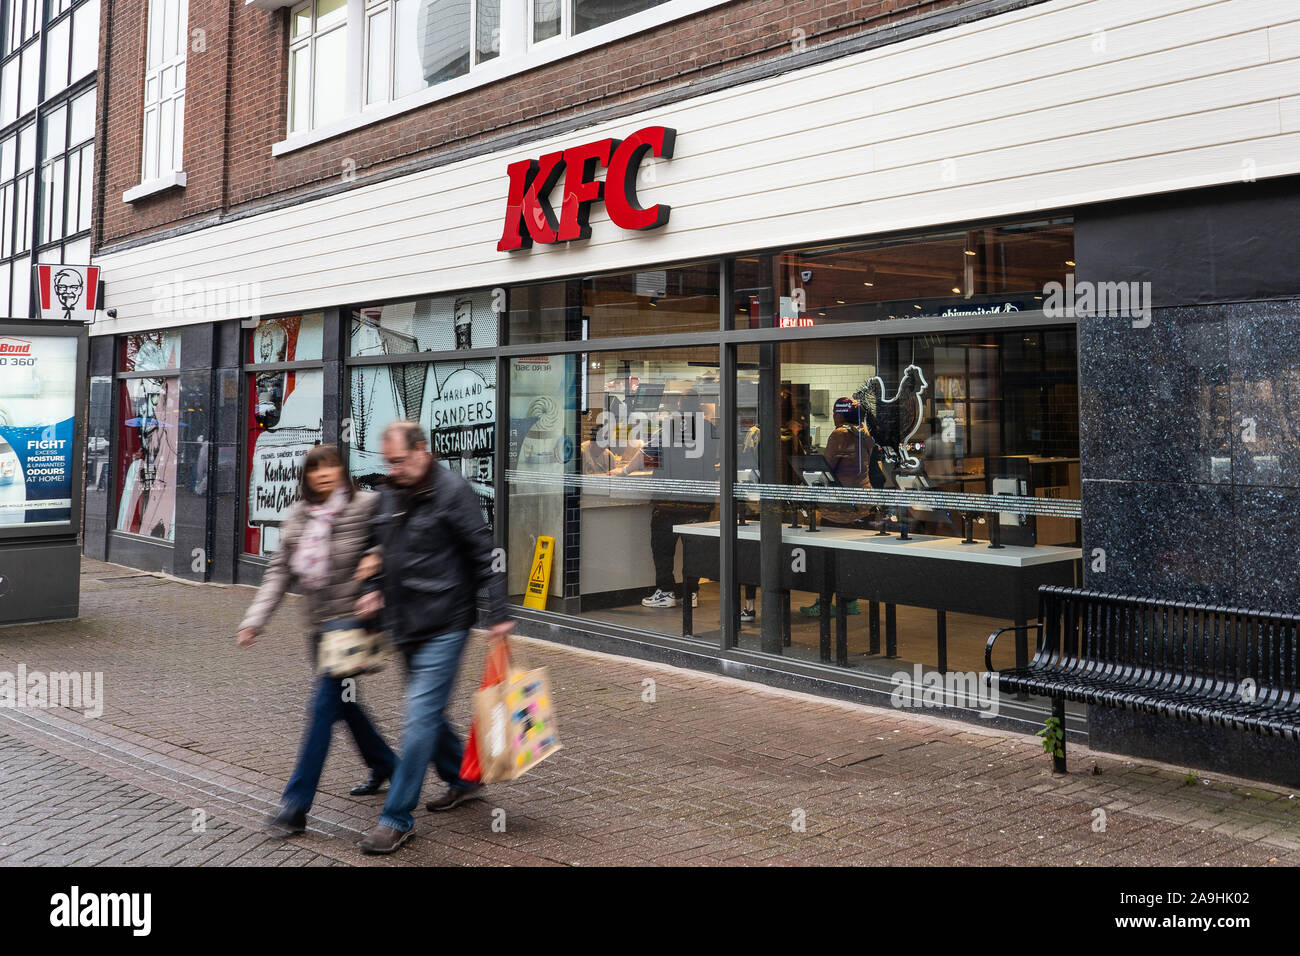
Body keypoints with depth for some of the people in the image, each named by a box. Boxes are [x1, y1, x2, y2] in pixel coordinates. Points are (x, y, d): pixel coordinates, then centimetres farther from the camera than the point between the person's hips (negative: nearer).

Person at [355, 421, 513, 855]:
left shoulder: (453, 490, -13)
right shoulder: (390, 494, 10)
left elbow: (484, 555, -12)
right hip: (406, 625, 8)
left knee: (420, 719, -7)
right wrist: (378, 592, 7)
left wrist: (498, 615, -14)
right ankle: (463, 779, 38)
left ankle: (397, 819, 1)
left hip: (444, 626, -8)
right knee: (429, 714, 18)